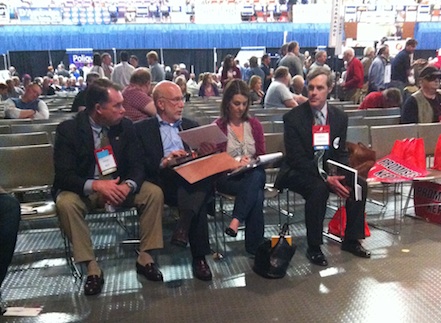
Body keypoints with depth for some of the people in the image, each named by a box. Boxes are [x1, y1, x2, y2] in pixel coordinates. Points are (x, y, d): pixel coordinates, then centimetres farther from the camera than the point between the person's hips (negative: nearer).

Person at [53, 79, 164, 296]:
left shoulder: (125, 126, -5)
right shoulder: (68, 129, -14)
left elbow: (136, 165, -5)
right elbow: (64, 175, -18)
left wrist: (128, 185, -30)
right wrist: (95, 185, -38)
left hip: (119, 185, 3)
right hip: (85, 188, -2)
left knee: (154, 193, -21)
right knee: (66, 203, -33)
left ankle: (145, 257, -9)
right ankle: (92, 267, -21)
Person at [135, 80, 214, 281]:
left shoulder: (191, 126, 28)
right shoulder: (142, 129, 14)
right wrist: (162, 163, -17)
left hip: (194, 179, 3)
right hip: (164, 182, -3)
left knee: (204, 177, -34)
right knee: (197, 198, -34)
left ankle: (183, 226, -37)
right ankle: (199, 256, -27)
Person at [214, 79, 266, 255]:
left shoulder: (254, 124, 12)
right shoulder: (218, 127, 0)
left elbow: (262, 155, 14)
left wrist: (252, 162, -9)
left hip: (254, 174, 3)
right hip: (227, 177, -3)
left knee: (257, 176, -36)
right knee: (256, 194, -33)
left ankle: (236, 220, -36)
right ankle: (256, 247, -27)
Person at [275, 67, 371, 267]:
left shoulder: (340, 117, 2)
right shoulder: (293, 118, -14)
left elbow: (341, 153, 7)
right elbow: (297, 159, -17)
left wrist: (342, 175, -15)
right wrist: (326, 179, -27)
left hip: (327, 170, 5)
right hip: (298, 172, -5)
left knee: (360, 184, -15)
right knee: (318, 188, -34)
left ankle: (351, 240, 3)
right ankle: (313, 247, -18)